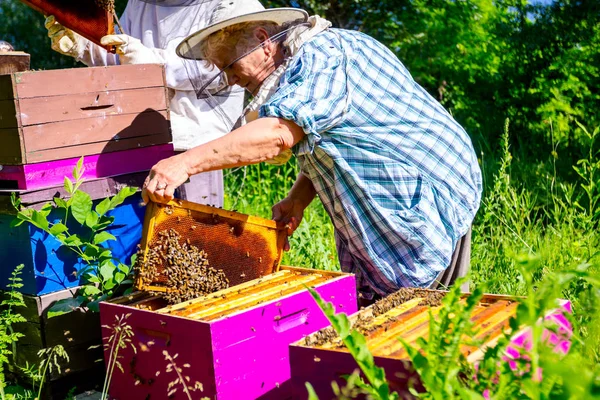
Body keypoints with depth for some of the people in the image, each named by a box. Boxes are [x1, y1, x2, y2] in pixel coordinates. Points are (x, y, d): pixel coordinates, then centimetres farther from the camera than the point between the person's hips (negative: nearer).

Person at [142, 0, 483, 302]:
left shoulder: (322, 54, -19)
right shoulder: (304, 65, 14)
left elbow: (279, 133, -35)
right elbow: (324, 146, 17)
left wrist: (186, 163, -38)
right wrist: (297, 200, -2)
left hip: (428, 207, -10)